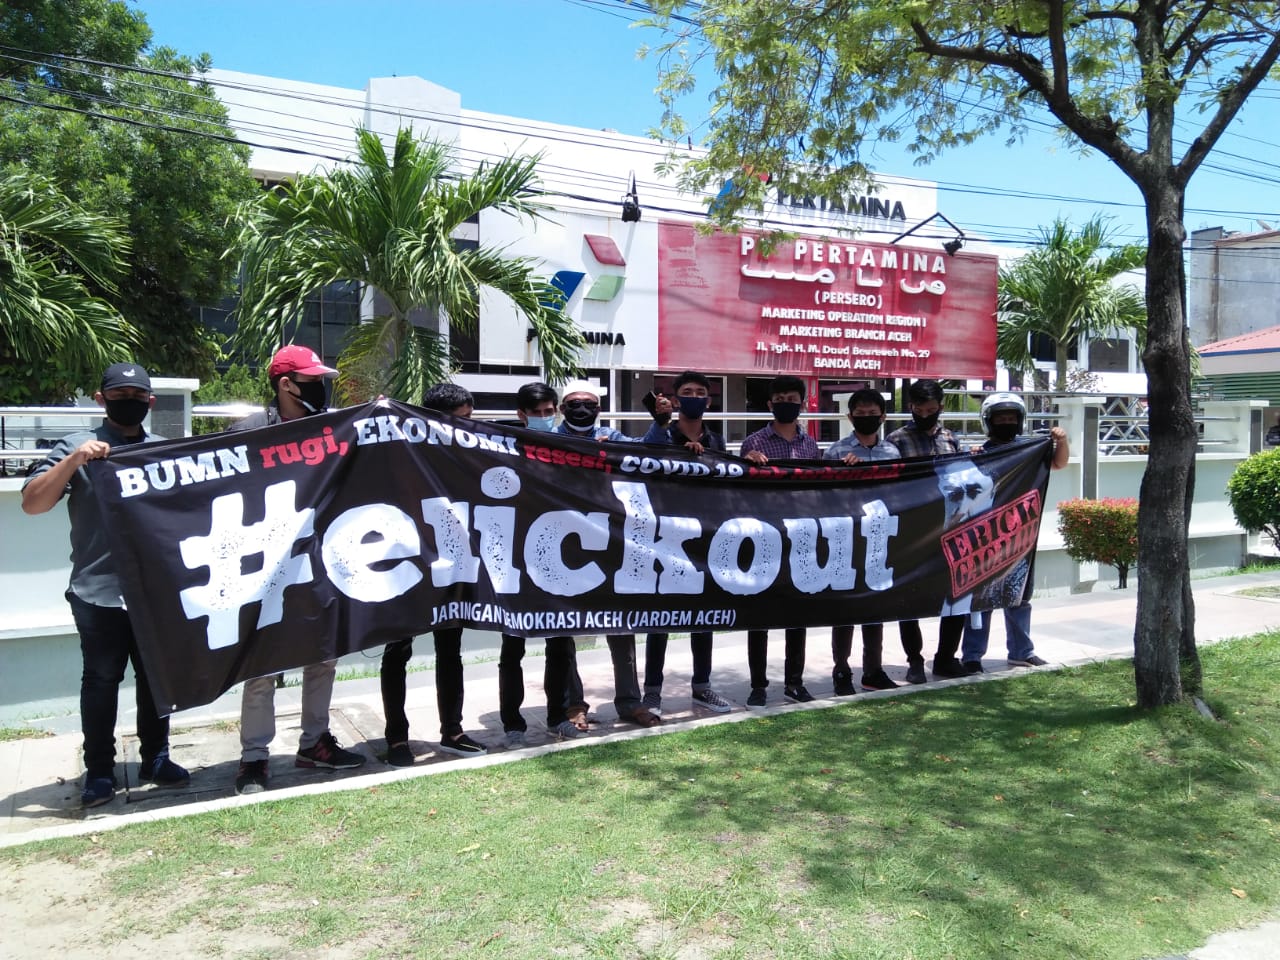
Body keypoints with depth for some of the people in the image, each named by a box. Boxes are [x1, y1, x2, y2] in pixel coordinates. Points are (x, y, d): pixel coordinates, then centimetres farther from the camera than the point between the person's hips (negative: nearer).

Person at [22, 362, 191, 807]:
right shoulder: (77, 446, 0)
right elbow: (32, 504, -8)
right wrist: (72, 461, -20)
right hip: (99, 592, -3)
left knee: (156, 676, 11)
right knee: (101, 679, 4)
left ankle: (155, 759, 23)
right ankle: (99, 771, 15)